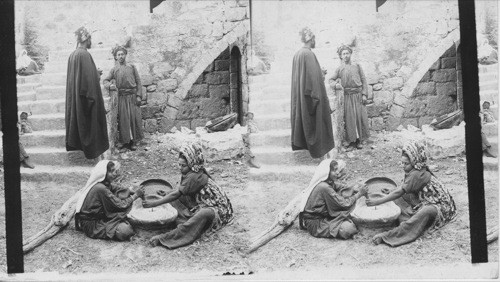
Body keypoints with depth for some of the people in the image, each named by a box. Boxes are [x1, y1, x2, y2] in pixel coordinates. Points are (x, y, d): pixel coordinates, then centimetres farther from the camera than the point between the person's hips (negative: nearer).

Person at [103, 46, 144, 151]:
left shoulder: (132, 67, 5)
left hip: (133, 96, -1)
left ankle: (133, 141, 6)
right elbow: (105, 81, 6)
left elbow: (138, 82, 4)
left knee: (134, 117, -2)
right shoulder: (114, 69, 8)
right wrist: (110, 85, -18)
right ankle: (123, 140, 11)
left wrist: (139, 96, -5)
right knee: (123, 118, 1)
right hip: (122, 96, 1)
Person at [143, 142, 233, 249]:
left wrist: (155, 203, -22)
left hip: (218, 209, -10)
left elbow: (176, 194, -24)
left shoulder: (195, 176, -24)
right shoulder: (188, 173, 2)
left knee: (203, 214, -43)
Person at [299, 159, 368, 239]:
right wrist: (359, 194, -11)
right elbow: (345, 204, -20)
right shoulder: (324, 187, -26)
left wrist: (354, 188, -8)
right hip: (315, 223, -9)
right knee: (348, 229, -23)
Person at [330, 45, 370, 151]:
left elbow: (363, 80, 6)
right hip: (347, 96, 0)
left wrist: (364, 94, -3)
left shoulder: (357, 66, 8)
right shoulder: (339, 69, 8)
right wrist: (335, 84, -19)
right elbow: (330, 80, 4)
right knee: (349, 118, -3)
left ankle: (359, 140, 9)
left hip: (358, 95, 0)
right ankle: (351, 141, 3)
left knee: (360, 117, -1)